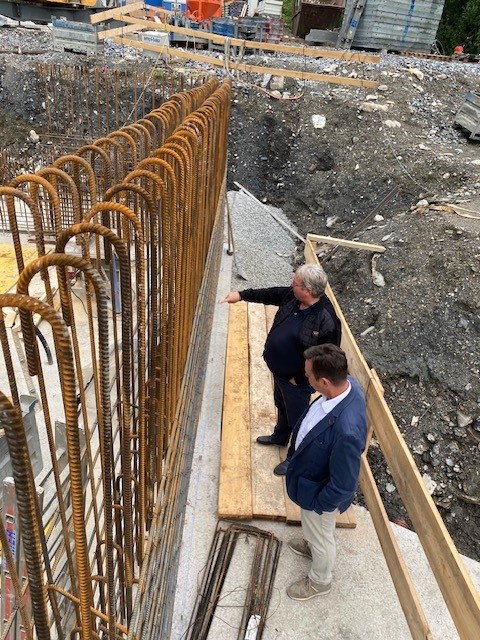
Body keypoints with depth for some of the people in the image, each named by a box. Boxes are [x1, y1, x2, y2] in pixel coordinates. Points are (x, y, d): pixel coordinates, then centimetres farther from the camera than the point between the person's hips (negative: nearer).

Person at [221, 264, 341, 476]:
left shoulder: (326, 321, -35)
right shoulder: (293, 296, -12)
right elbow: (272, 294, 8)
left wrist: (298, 379, -19)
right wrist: (242, 295, 10)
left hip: (296, 379, -8)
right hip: (280, 370, 8)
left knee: (297, 418, 15)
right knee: (282, 407, 32)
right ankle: (280, 437, 59)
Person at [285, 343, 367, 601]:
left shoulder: (347, 430, -47)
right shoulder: (346, 383, -22)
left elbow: (343, 486, -31)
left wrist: (318, 505, -13)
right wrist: (296, 452, 12)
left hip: (319, 492, -7)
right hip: (313, 472, 7)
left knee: (320, 536, 25)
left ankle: (319, 581, 56)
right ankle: (311, 544, 68)